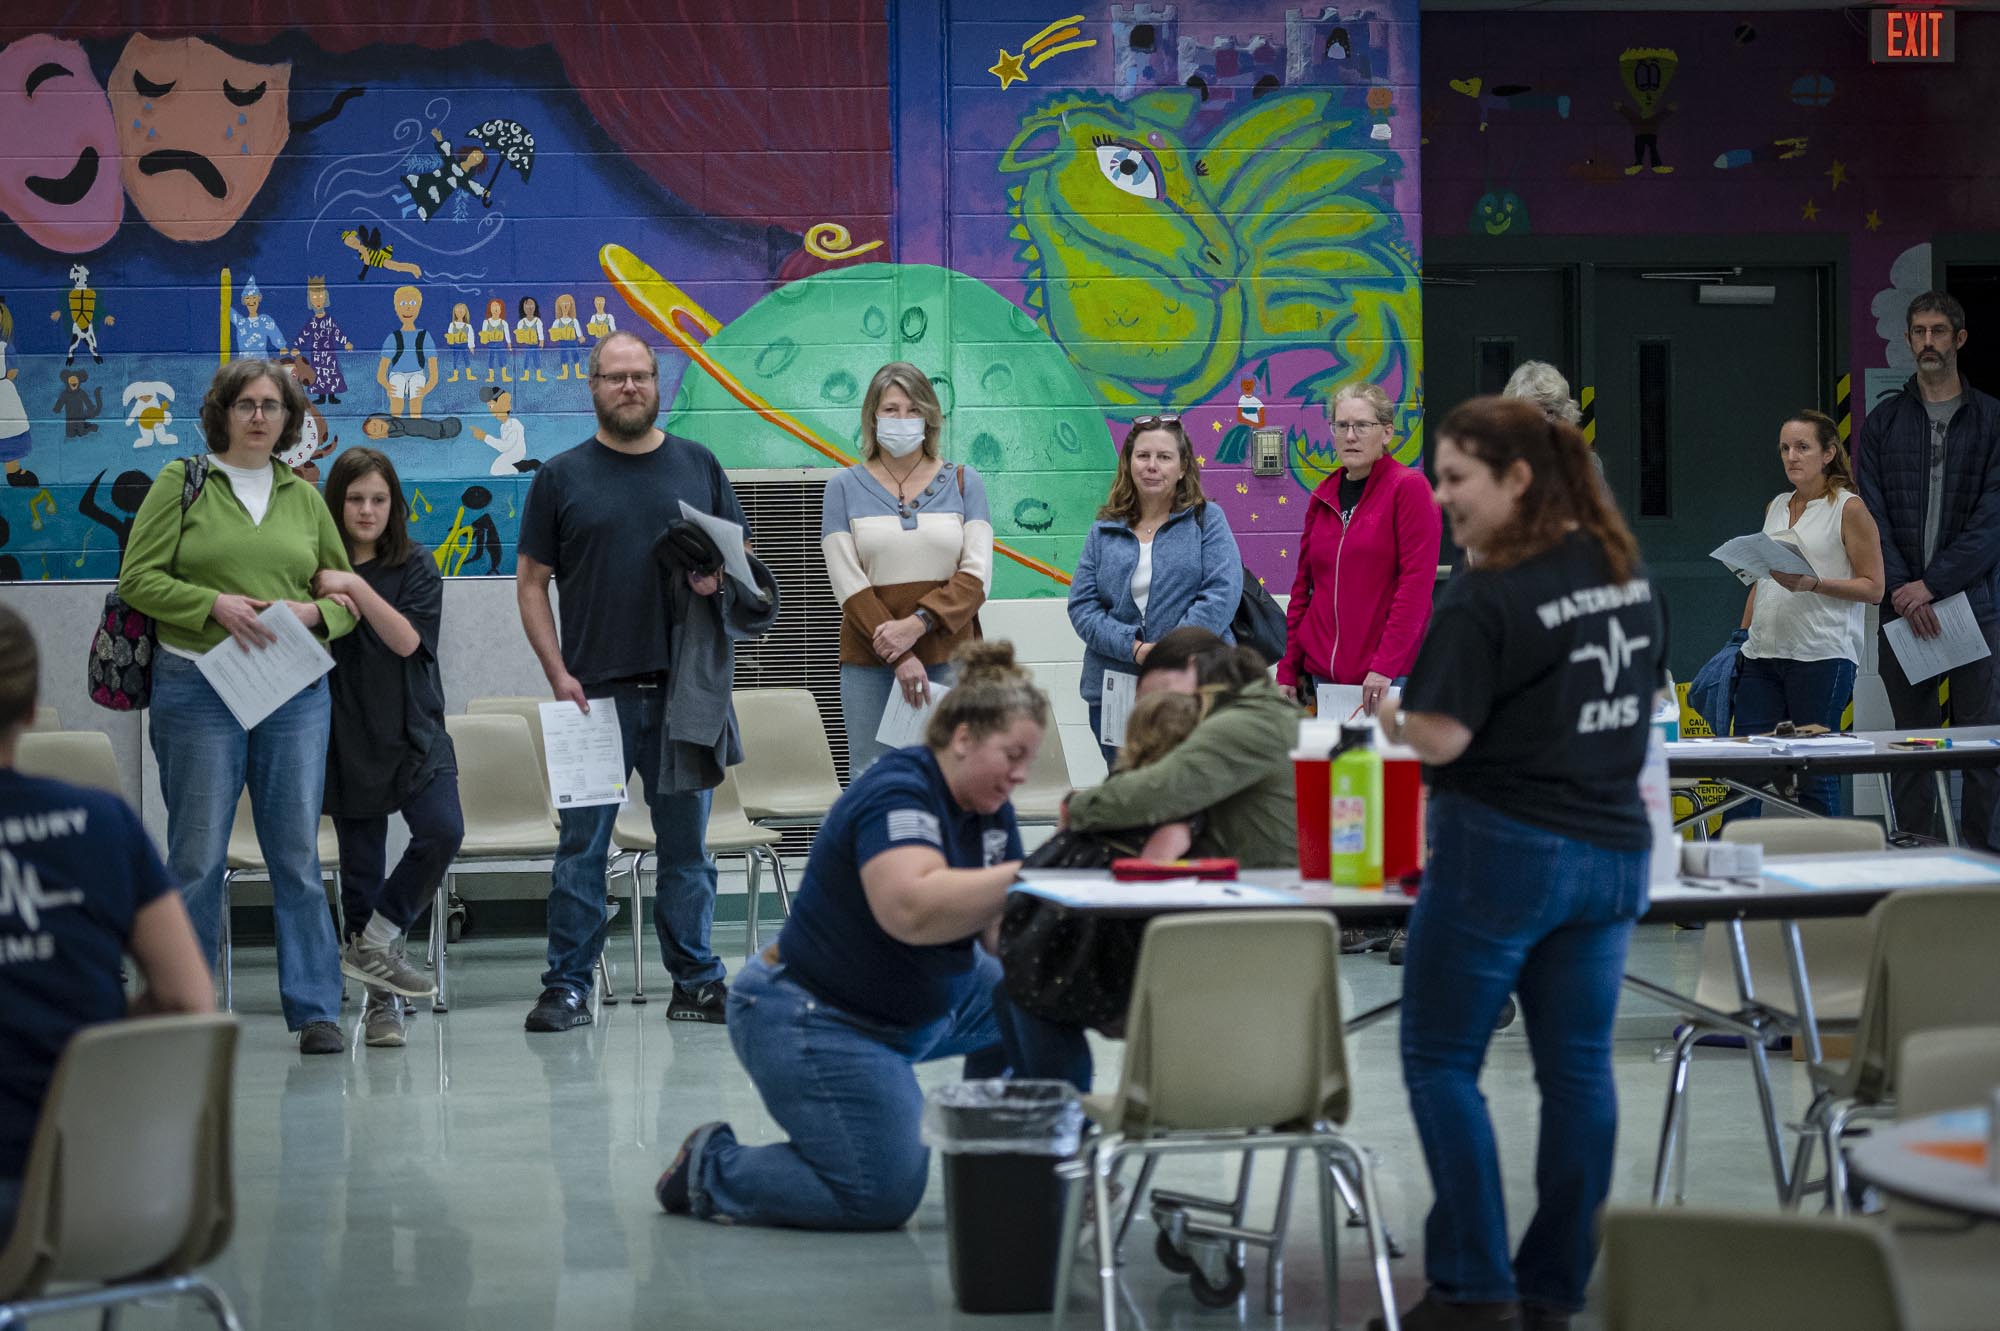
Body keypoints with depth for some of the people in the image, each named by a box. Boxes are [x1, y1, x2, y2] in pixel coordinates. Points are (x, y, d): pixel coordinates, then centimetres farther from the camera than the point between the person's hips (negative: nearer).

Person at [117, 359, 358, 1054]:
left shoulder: (304, 497, 14)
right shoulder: (180, 482, 3)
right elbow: (138, 579, -3)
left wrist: (316, 612, -5)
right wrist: (214, 604, -16)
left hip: (295, 692, 3)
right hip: (198, 688, -3)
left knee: (298, 852, 2)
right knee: (197, 854, 0)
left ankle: (315, 1008, 7)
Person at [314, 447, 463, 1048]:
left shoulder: (415, 566, 3)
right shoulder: (317, 572, 3)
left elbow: (407, 639, -10)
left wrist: (356, 589, -21)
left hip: (414, 733, 0)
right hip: (349, 739, 0)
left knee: (442, 831, -22)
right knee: (360, 868, 3)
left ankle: (374, 943, -5)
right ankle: (381, 1000, 12)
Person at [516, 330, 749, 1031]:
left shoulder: (699, 466, 11)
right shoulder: (561, 476, 6)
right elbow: (531, 582, 4)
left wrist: (720, 578, -8)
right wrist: (558, 674, -6)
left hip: (686, 686, 2)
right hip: (596, 690, -2)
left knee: (687, 842, 7)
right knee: (582, 845, -1)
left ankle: (696, 980, 13)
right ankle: (568, 986, 4)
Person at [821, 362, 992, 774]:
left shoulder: (962, 483, 9)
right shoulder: (844, 488, 7)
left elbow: (977, 575, 0)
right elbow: (847, 582, -2)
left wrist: (917, 624, -15)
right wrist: (900, 657, -12)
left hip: (948, 655, 1)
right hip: (870, 663, -1)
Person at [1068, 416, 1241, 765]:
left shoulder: (1206, 520, 5)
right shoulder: (1104, 532, 12)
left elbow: (1222, 593, -7)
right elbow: (1081, 605, 4)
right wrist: (1132, 648, -12)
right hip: (1113, 694, 3)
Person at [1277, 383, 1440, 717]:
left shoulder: (1409, 487, -4)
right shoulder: (1323, 497, 14)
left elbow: (1417, 582, -11)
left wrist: (1384, 666, -18)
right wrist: (1288, 672, 11)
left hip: (1389, 679, -5)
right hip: (1322, 675, 5)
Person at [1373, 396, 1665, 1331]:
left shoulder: (1487, 598, -18)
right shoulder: (1626, 573, 6)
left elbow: (1443, 736, -19)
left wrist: (1390, 715, 0)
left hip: (1504, 849, -7)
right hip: (1612, 848, 7)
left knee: (1441, 1062, 4)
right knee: (1577, 1067, 9)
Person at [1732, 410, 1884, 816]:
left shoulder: (1849, 509, -2)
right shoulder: (1775, 508, 16)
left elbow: (1872, 587, -5)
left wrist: (1812, 583, -18)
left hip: (1822, 656, -6)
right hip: (1764, 655, 6)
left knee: (1815, 775, -3)